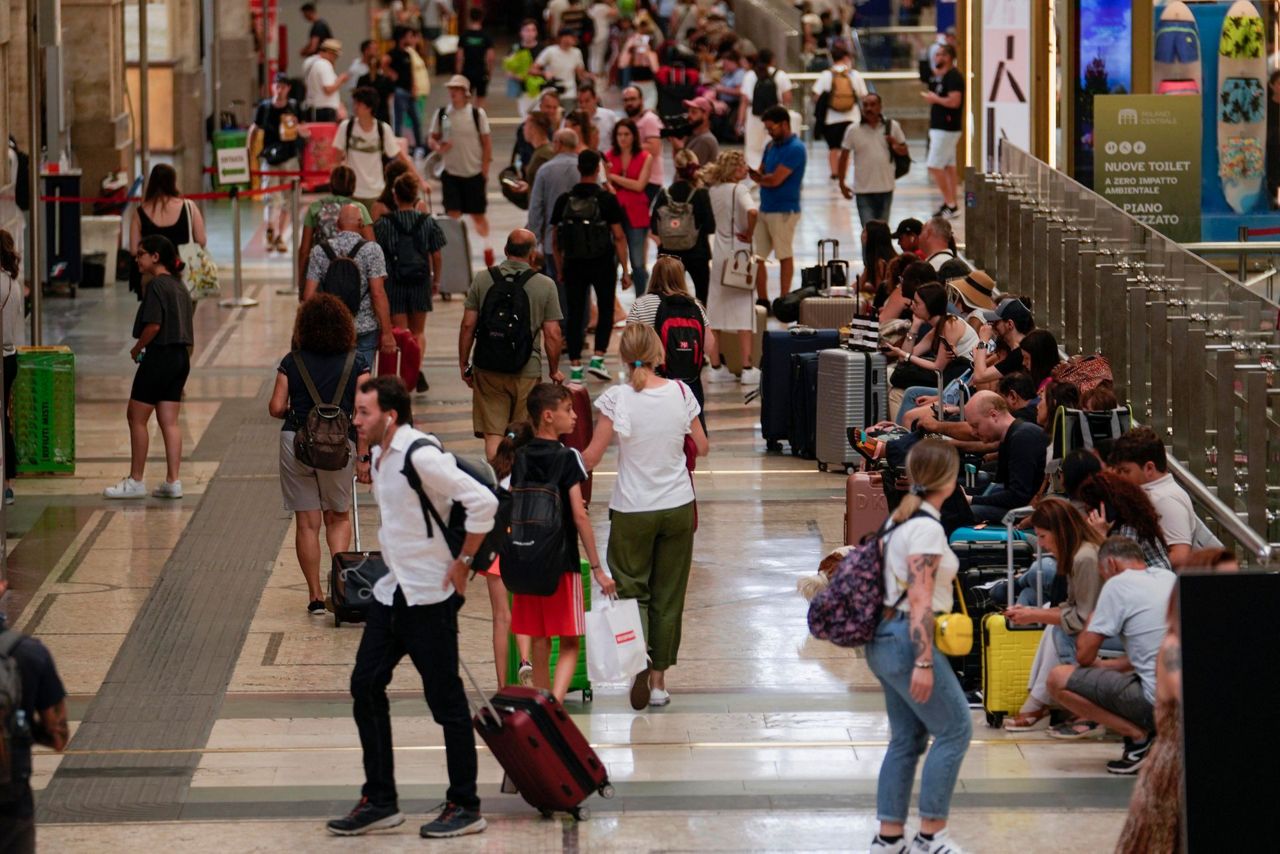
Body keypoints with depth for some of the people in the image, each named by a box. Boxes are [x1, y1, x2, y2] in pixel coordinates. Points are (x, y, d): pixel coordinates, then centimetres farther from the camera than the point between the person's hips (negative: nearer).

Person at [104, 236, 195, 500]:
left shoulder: (156, 285, -13)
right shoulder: (179, 286, 13)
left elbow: (153, 325, -21)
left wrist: (137, 349, -7)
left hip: (159, 356, -8)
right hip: (181, 357, 8)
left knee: (137, 417, 2)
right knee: (169, 421, 9)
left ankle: (135, 481, 6)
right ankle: (173, 481, 6)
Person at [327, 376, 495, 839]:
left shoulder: (420, 455, -20)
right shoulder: (381, 455, 8)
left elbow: (483, 502, -24)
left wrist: (463, 562, -18)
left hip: (430, 596, -9)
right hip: (392, 591, 9)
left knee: (445, 699, -1)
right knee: (365, 687, 8)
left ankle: (465, 807, 9)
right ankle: (379, 801, 17)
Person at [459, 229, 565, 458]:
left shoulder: (482, 279, 0)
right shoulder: (545, 286, -4)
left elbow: (467, 325, 1)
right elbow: (552, 335, -4)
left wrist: (463, 364, 11)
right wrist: (554, 370, 10)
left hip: (487, 370, 1)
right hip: (527, 370, -1)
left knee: (492, 433, 2)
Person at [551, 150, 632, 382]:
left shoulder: (564, 201, 1)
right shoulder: (607, 199, -7)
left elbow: (555, 241, 4)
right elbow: (619, 237, -8)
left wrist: (560, 270, 14)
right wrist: (625, 271, -3)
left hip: (573, 265, 2)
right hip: (603, 264, -2)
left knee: (575, 314, 6)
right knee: (606, 310, 13)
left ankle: (575, 367, 5)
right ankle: (597, 358, 2)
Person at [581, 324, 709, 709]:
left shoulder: (617, 398, -14)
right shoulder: (680, 393, -7)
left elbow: (591, 457, -11)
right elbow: (702, 448, 4)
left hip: (633, 510, -2)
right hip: (678, 505, 2)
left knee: (631, 588, 11)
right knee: (668, 594, 12)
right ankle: (659, 679, 16)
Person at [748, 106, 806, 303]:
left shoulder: (795, 149, -12)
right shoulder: (771, 146, 15)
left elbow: (775, 179, -17)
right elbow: (761, 174, 15)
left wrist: (759, 177, 0)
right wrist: (752, 172, -8)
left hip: (784, 210, -8)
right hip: (765, 208, 8)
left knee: (784, 256, -1)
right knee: (756, 256, 6)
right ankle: (762, 300, 13)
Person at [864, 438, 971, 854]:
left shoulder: (901, 519, 12)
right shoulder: (927, 528, -17)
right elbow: (920, 601, -21)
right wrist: (924, 662, -23)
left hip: (885, 640, 10)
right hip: (908, 640, -10)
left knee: (907, 738, 14)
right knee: (955, 729, -2)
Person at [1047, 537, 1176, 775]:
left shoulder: (1118, 584, -5)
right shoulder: (1169, 578, 18)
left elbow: (1084, 655, -1)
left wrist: (1092, 619, 18)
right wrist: (1104, 667, 27)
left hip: (1158, 702, -8)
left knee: (1058, 679, -1)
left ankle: (1139, 736, -5)